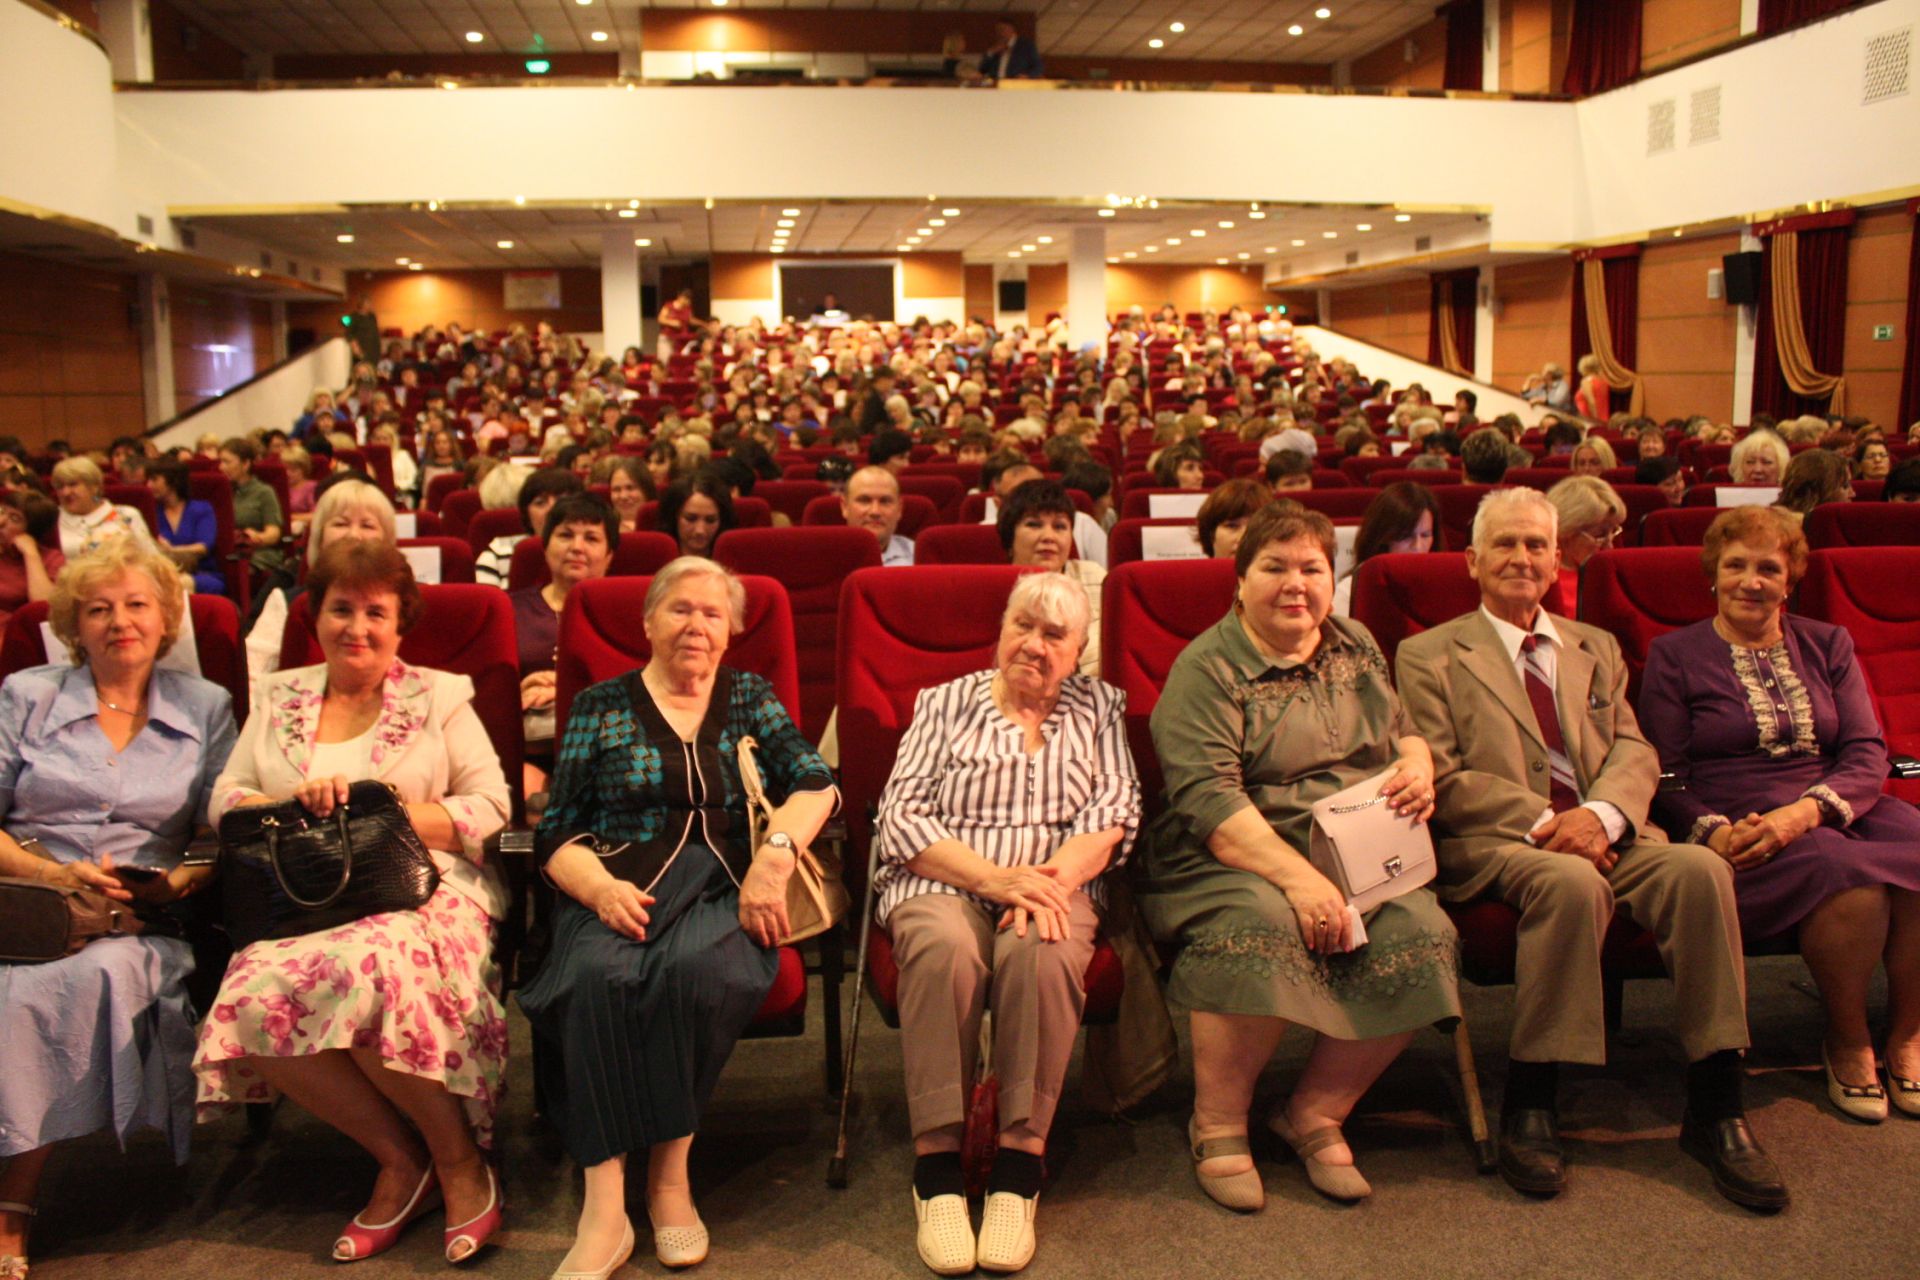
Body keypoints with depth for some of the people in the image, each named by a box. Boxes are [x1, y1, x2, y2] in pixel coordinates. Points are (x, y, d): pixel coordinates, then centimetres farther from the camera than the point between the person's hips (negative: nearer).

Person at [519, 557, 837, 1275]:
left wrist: (776, 852, -16)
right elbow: (558, 833, 8)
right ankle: (604, 1204, -30)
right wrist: (600, 887, -13)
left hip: (724, 890, 0)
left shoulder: (750, 698, 18)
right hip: (621, 888, 0)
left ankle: (670, 1174, -18)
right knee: (596, 974, -33)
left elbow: (815, 785, 4)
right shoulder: (601, 707, 15)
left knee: (694, 968, -34)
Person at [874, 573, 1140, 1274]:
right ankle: (936, 1164, -28)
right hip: (942, 883, 0)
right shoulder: (945, 703, 13)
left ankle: (1020, 1163, -26)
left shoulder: (1099, 707, 18)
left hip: (1055, 884, 1)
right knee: (945, 946, -34)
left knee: (1041, 951, -34)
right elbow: (901, 816, 1)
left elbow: (1114, 811, 4)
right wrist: (996, 878, -14)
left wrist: (1055, 876, -16)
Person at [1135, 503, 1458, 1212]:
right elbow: (1207, 798, -17)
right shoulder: (1207, 668, -6)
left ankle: (1316, 1109, -3)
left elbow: (1403, 732, 27)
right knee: (1260, 928, -37)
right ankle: (1217, 1126, -12)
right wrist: (1298, 878, -29)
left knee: (1420, 934, -24)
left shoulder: (1356, 646, 16)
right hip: (1234, 863, -5)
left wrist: (1417, 763, 0)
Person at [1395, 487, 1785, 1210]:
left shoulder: (1597, 648, 24)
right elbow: (1442, 778, -1)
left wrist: (1600, 813, -13)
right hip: (1496, 847, -4)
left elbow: (1634, 753, 11)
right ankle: (1529, 1104, -22)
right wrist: (1545, 823, -15)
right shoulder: (1429, 656, 9)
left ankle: (1715, 1107, -18)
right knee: (1574, 882, -36)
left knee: (1699, 867, -27)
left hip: (1603, 833, 4)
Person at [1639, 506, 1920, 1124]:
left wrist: (1806, 811, -16)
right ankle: (1847, 1044, -7)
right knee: (1853, 880, -33)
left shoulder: (1829, 646, 18)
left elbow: (1868, 754, 5)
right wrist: (1713, 832, -19)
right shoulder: (1674, 655, 9)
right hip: (1737, 824, -3)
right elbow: (1665, 777, 2)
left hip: (1840, 809, 4)